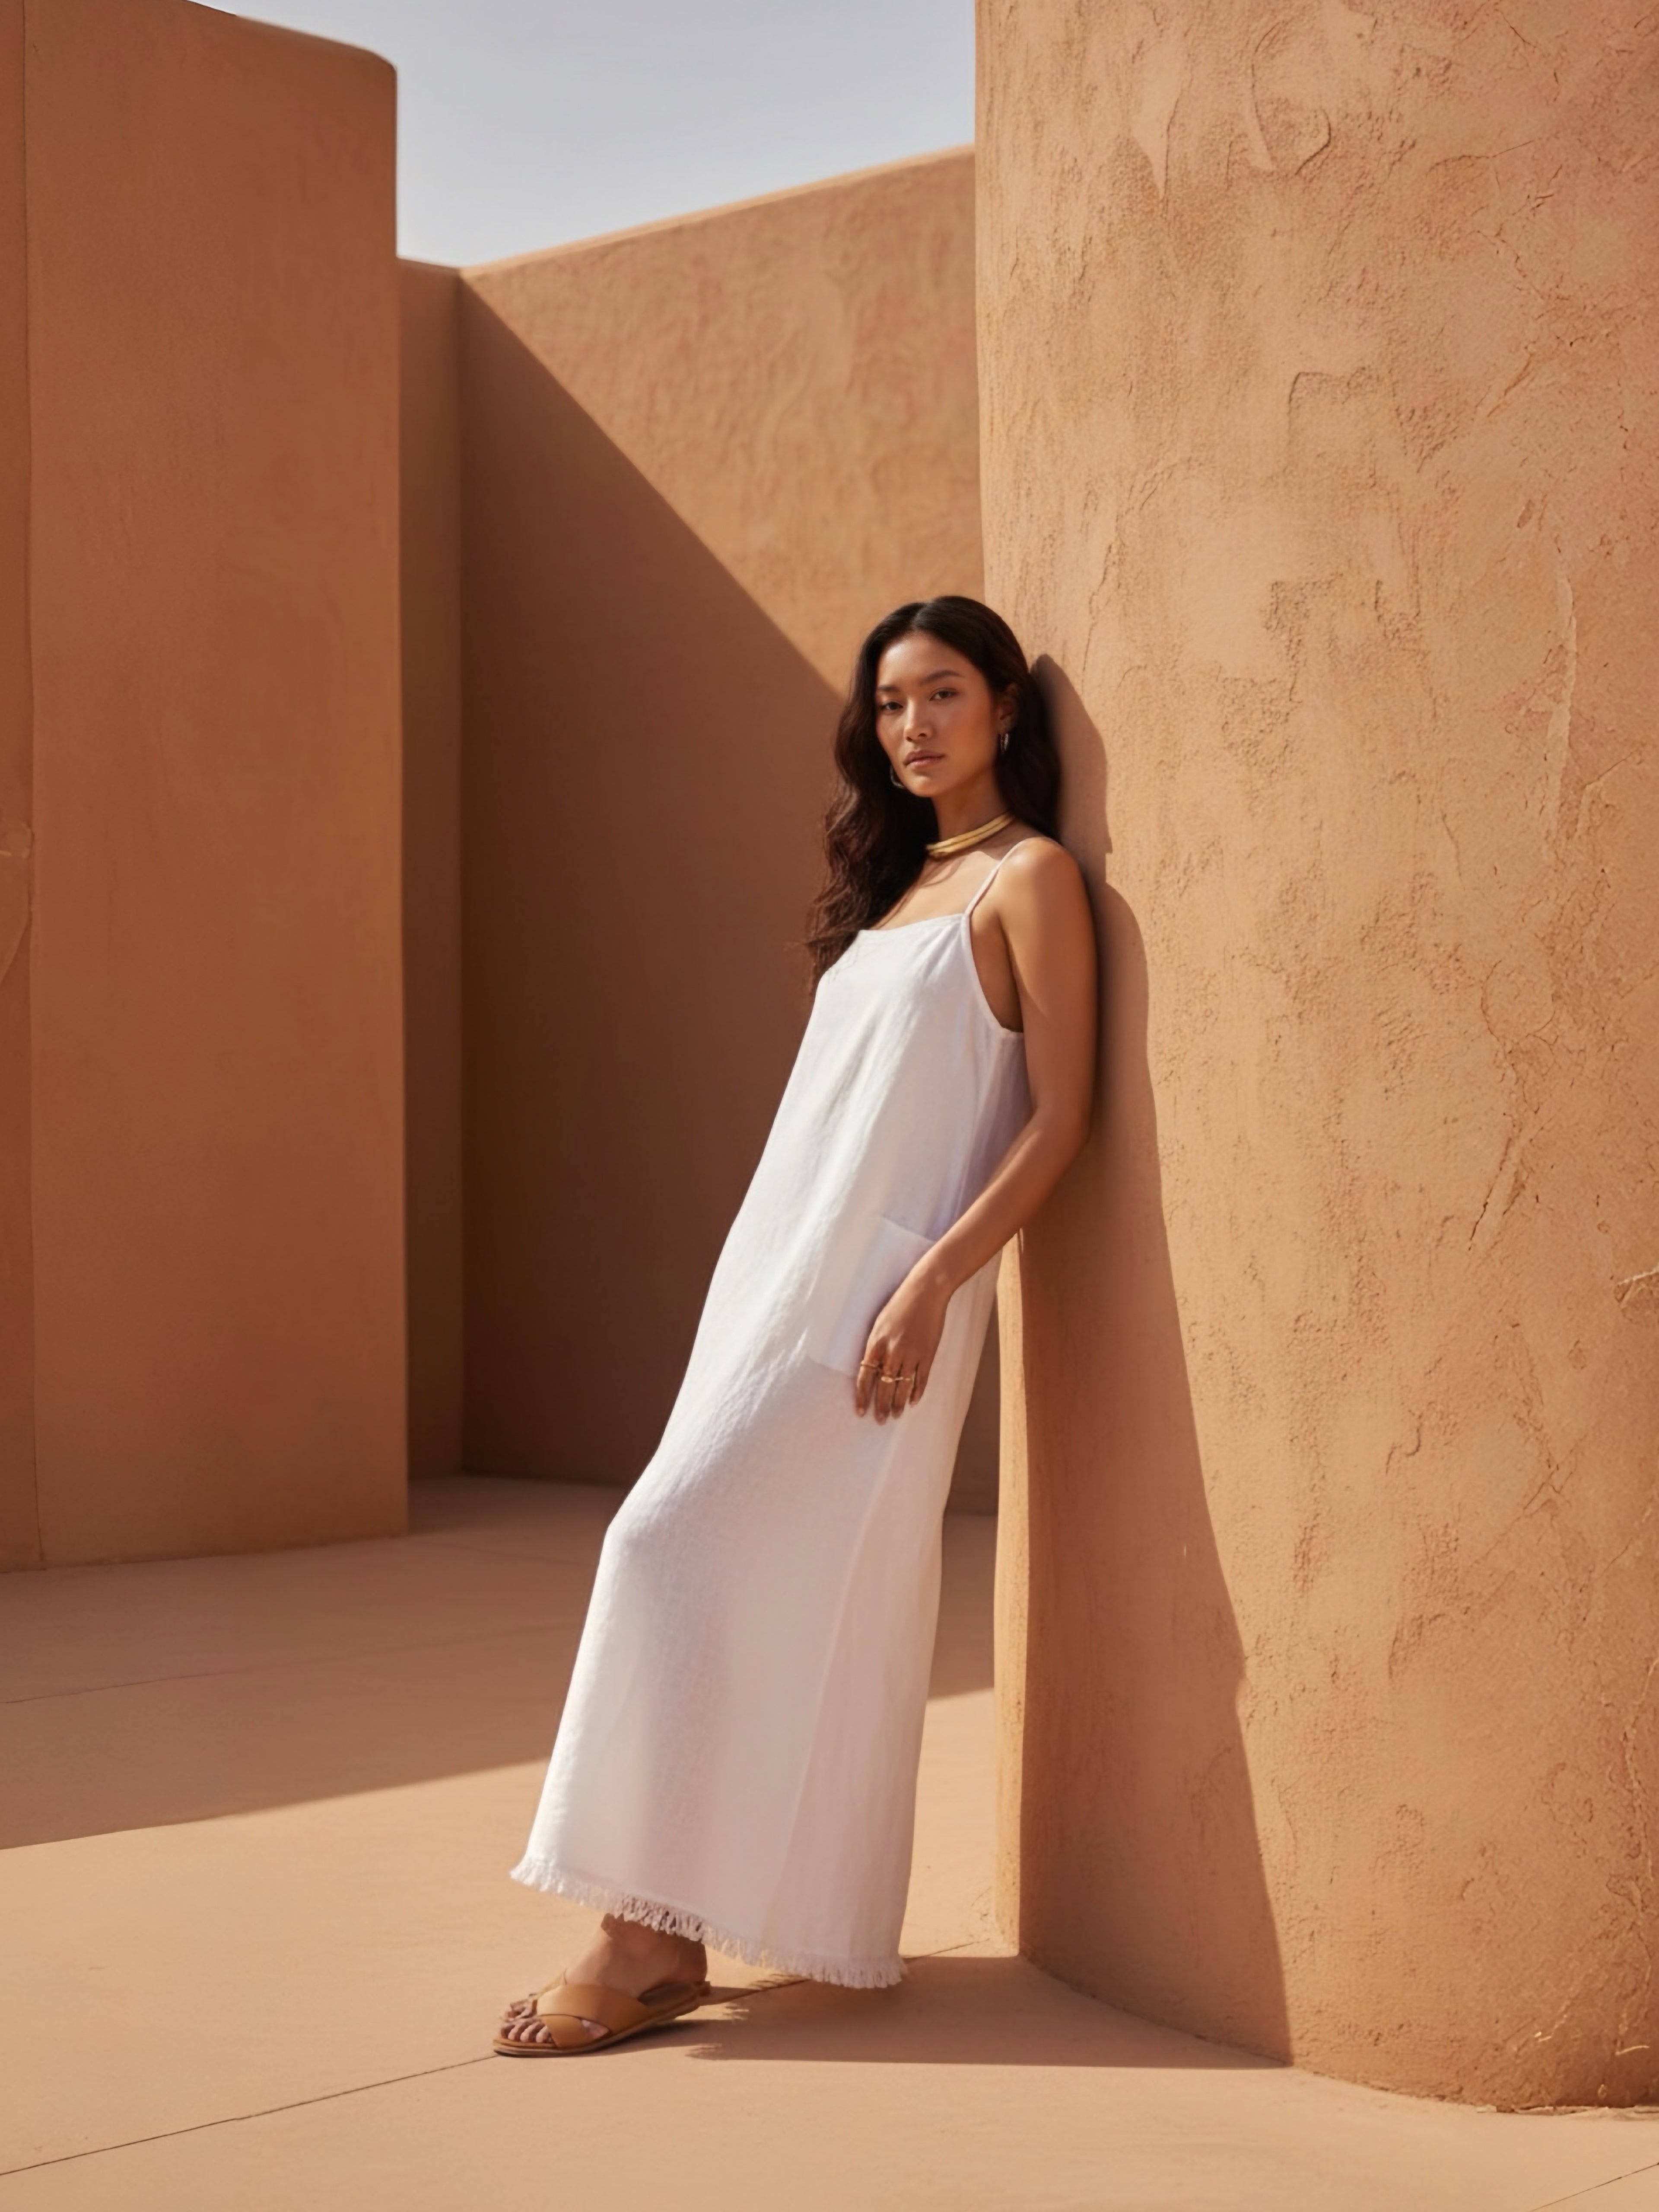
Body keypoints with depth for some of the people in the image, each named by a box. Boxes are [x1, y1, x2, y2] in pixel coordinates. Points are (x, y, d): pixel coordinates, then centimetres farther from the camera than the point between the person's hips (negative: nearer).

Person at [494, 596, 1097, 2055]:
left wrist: (933, 1283, -19)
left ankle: (654, 1941, -10)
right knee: (805, 1599, 8)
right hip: (784, 1271, 8)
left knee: (681, 1546, -15)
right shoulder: (896, 881, 19)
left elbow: (1060, 1116, -11)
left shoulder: (1029, 877, -4)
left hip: (880, 1290, -8)